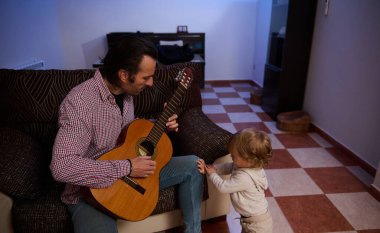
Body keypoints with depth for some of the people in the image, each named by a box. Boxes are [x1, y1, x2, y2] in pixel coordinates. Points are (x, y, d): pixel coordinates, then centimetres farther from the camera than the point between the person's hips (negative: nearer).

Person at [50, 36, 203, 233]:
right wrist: (127, 168, -30)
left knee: (192, 165, 2)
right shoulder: (79, 102, -27)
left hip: (130, 173, 7)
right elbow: (62, 167, -33)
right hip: (91, 191, -7)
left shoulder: (125, 91, -1)